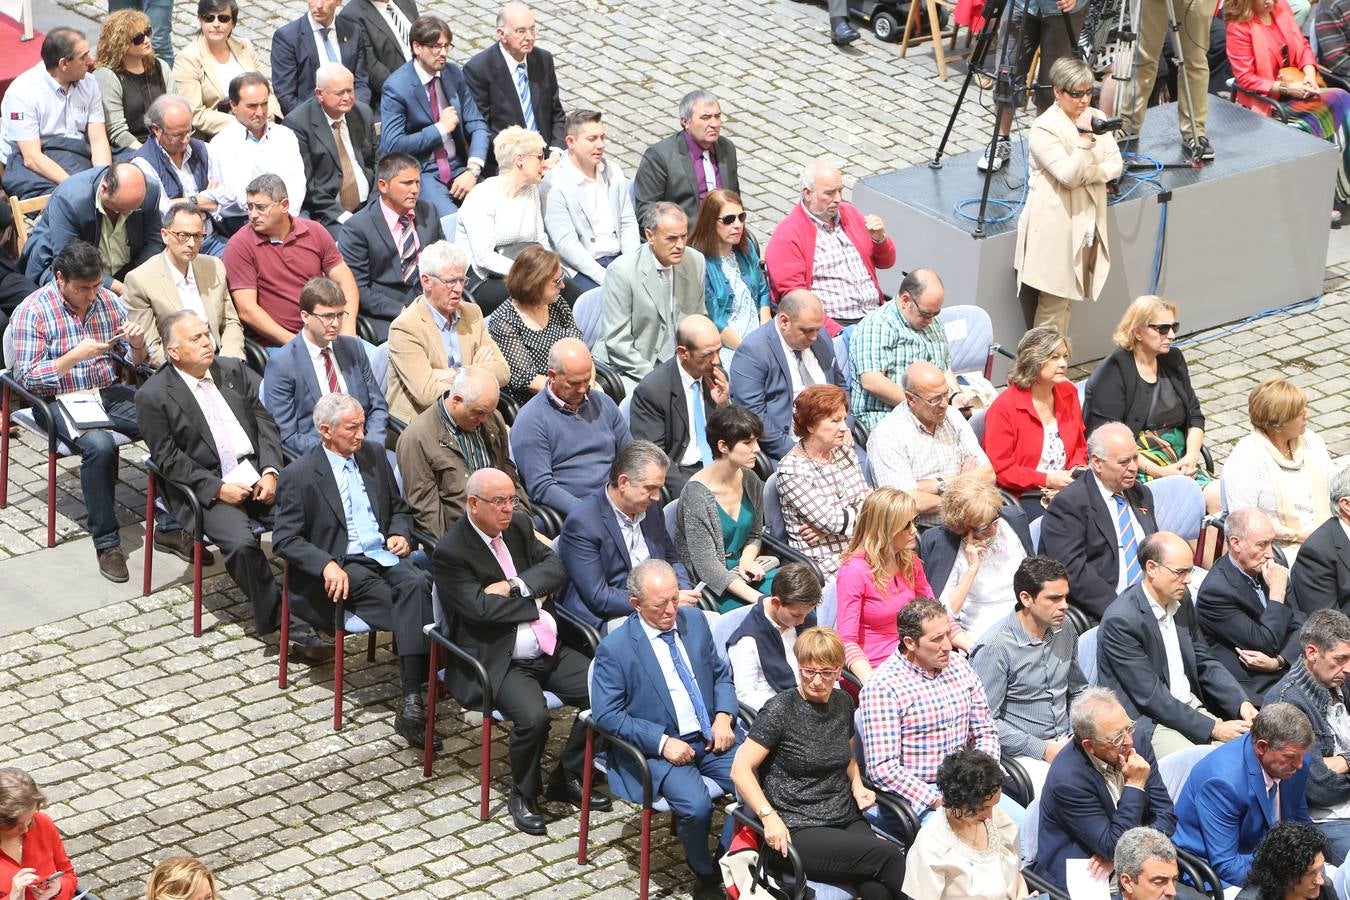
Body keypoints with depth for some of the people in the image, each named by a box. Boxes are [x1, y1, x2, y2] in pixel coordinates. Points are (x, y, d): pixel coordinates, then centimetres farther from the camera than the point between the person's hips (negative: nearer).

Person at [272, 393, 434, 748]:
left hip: (384, 556, 4)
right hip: (343, 567, -4)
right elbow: (285, 539, -4)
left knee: (417, 584, -31)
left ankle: (412, 702, -38)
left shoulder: (374, 456, 13)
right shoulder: (299, 475, -3)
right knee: (412, 604, -30)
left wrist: (400, 533, 1)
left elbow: (398, 507, 25)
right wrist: (327, 565, -20)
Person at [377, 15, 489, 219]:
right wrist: (441, 129, -13)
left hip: (458, 167, 5)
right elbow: (392, 146, -15)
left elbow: (477, 126, 6)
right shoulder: (396, 87, -10)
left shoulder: (454, 74, 6)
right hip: (420, 173, -5)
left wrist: (473, 169, -11)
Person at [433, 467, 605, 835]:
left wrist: (516, 587, -13)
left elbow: (556, 566, 5)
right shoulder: (450, 553, -12)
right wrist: (534, 601, -8)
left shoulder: (519, 525, 9)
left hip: (549, 650, 7)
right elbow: (482, 608, -21)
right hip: (497, 663, -7)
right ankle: (523, 794, -3)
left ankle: (567, 778, 9)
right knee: (532, 716, -31)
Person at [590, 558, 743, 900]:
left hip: (711, 738, 5)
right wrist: (662, 742, -19)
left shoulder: (694, 620, 6)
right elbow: (606, 714, -11)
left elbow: (721, 674, 16)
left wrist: (724, 716, -3)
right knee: (696, 807, -29)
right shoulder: (615, 648, -10)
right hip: (657, 749, -5)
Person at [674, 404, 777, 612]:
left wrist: (747, 560, -5)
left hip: (740, 572, 7)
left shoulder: (750, 481, 4)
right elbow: (707, 565, -20)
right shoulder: (696, 493, -18)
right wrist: (758, 599, -28)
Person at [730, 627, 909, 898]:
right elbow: (740, 770, -9)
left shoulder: (843, 703, 11)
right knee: (888, 855, -27)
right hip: (796, 833, -5)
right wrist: (769, 817, -21)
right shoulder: (780, 710, -7)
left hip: (846, 820, 5)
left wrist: (857, 785, 10)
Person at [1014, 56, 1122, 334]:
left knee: (1067, 298, 12)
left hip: (1086, 223, 7)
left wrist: (1087, 174, -15)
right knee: (1053, 303, -4)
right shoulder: (1044, 129, -14)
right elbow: (1069, 176, -22)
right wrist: (1085, 137, -30)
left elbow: (1116, 165, 2)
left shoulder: (1096, 118, 8)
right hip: (1055, 226, -7)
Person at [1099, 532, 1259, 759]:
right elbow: (1150, 697, -19)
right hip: (1146, 721, -8)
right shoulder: (1121, 620, -20)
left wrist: (1242, 703, -4)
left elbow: (1204, 662, 14)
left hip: (1191, 707, 8)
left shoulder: (1181, 598, 5)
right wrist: (1213, 729, -19)